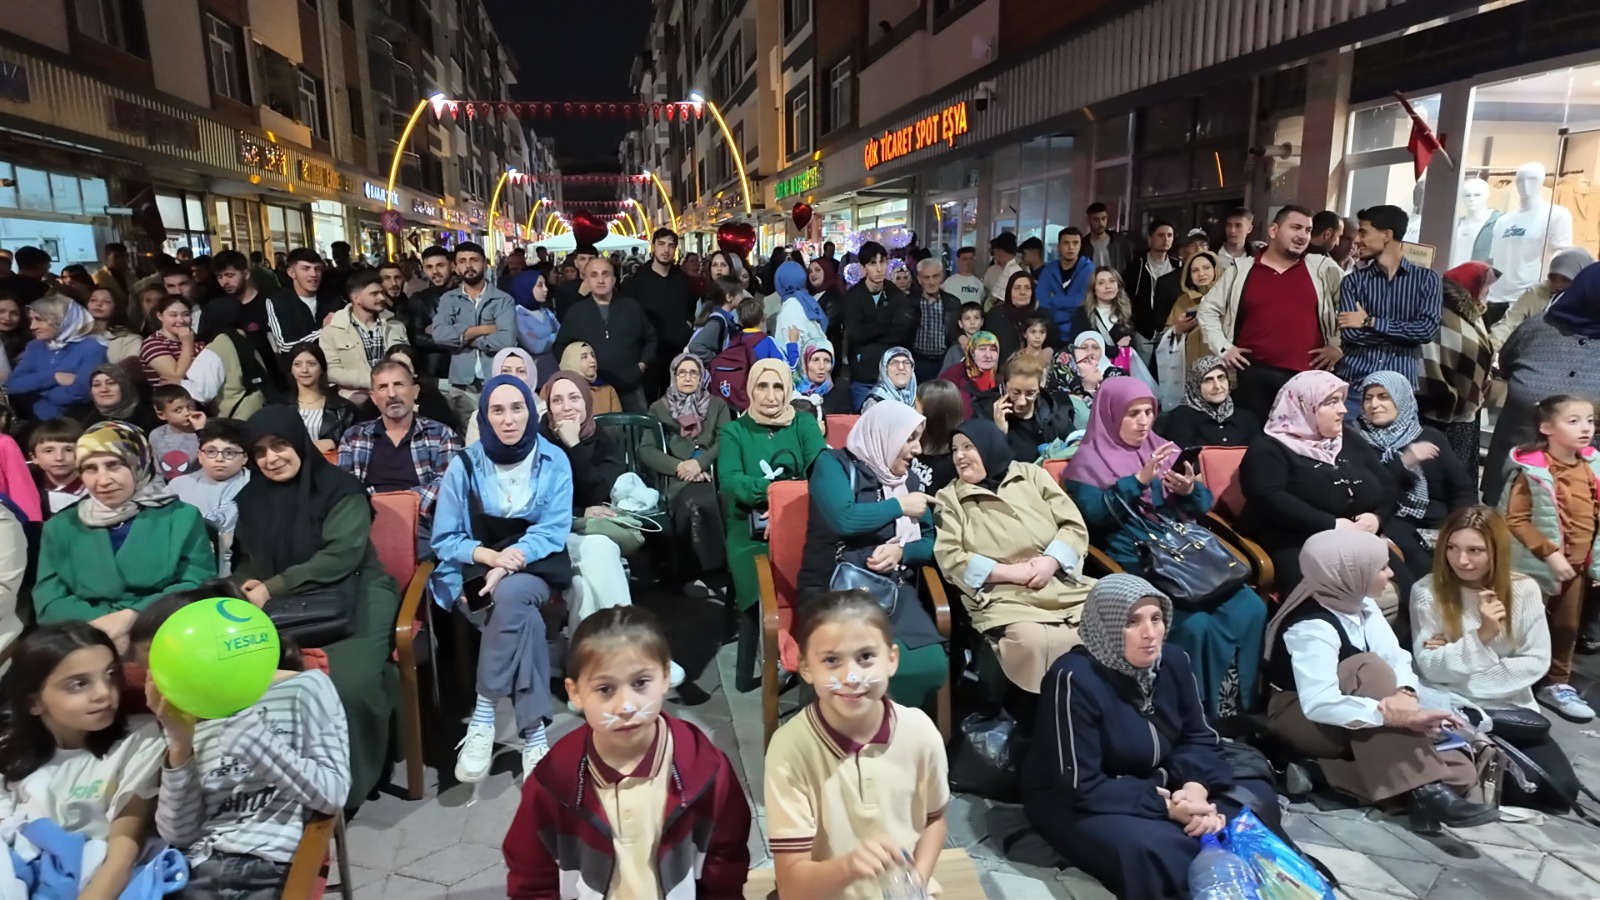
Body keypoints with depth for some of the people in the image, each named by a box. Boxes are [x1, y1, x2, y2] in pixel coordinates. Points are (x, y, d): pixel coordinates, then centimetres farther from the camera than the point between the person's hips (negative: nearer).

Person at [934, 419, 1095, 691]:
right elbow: (948, 557, 0)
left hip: (1066, 586, 3)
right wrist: (1009, 572, -9)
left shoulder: (1031, 474, 17)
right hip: (1004, 598, -3)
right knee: (1031, 642, -34)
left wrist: (1051, 561, -7)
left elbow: (1075, 525, 12)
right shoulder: (949, 497, 12)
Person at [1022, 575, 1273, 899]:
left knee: (1258, 798, -3)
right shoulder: (1074, 679, -28)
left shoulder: (1174, 660, -7)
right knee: (1151, 851, -35)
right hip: (1074, 803, -7)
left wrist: (1195, 788, -21)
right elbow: (1080, 786, -26)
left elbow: (1199, 738, 1)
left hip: (1155, 785, 7)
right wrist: (1166, 807, -26)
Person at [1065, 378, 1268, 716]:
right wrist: (1139, 479, -19)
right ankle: (1200, 712, -9)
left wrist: (1190, 490, -7)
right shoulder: (1089, 461, 3)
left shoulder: (1162, 449, 18)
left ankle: (1245, 705, -4)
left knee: (1252, 609, -18)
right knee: (1194, 624, -28)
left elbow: (1203, 506, 16)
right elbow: (1093, 513, -13)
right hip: (1133, 566, -5)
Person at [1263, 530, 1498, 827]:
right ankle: (1423, 790, -32)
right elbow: (1318, 704, -39)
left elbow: (1395, 655, -10)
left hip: (1358, 728, 8)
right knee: (1368, 667, -34)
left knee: (1459, 770, -5)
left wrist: (1406, 693, -32)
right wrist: (1401, 716, -42)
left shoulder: (1359, 601, -3)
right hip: (1302, 720, -8)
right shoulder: (1312, 627, -29)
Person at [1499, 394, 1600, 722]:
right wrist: (1550, 553, -21)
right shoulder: (1533, 470, -18)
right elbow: (1515, 519, -19)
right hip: (1538, 564, -6)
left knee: (1567, 626, 16)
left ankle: (1556, 684, 31)